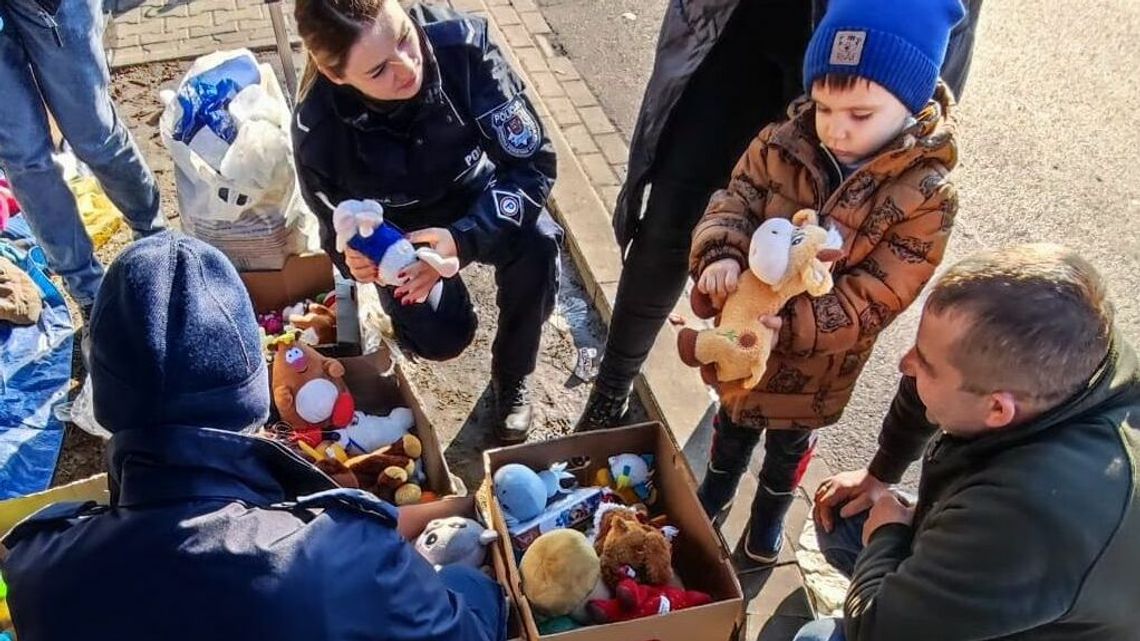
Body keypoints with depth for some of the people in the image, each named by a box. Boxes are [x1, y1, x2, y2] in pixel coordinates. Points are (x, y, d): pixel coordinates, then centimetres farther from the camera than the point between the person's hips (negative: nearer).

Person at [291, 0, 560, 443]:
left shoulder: (462, 44, -33)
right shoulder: (319, 130, -29)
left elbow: (532, 162, -29)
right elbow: (338, 228, -10)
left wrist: (463, 239, -44)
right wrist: (354, 257, -35)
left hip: (479, 199, 1)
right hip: (399, 231, 0)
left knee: (537, 246, -31)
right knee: (441, 338, -22)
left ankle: (510, 377, -2)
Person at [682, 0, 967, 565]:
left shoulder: (926, 197, -26)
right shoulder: (780, 144, -18)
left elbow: (874, 300, -27)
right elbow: (734, 203, -13)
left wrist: (790, 324, -40)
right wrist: (720, 256, -36)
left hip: (816, 365, -2)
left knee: (789, 442, 27)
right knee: (734, 423, 30)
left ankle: (768, 515, 57)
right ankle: (714, 493, 60)